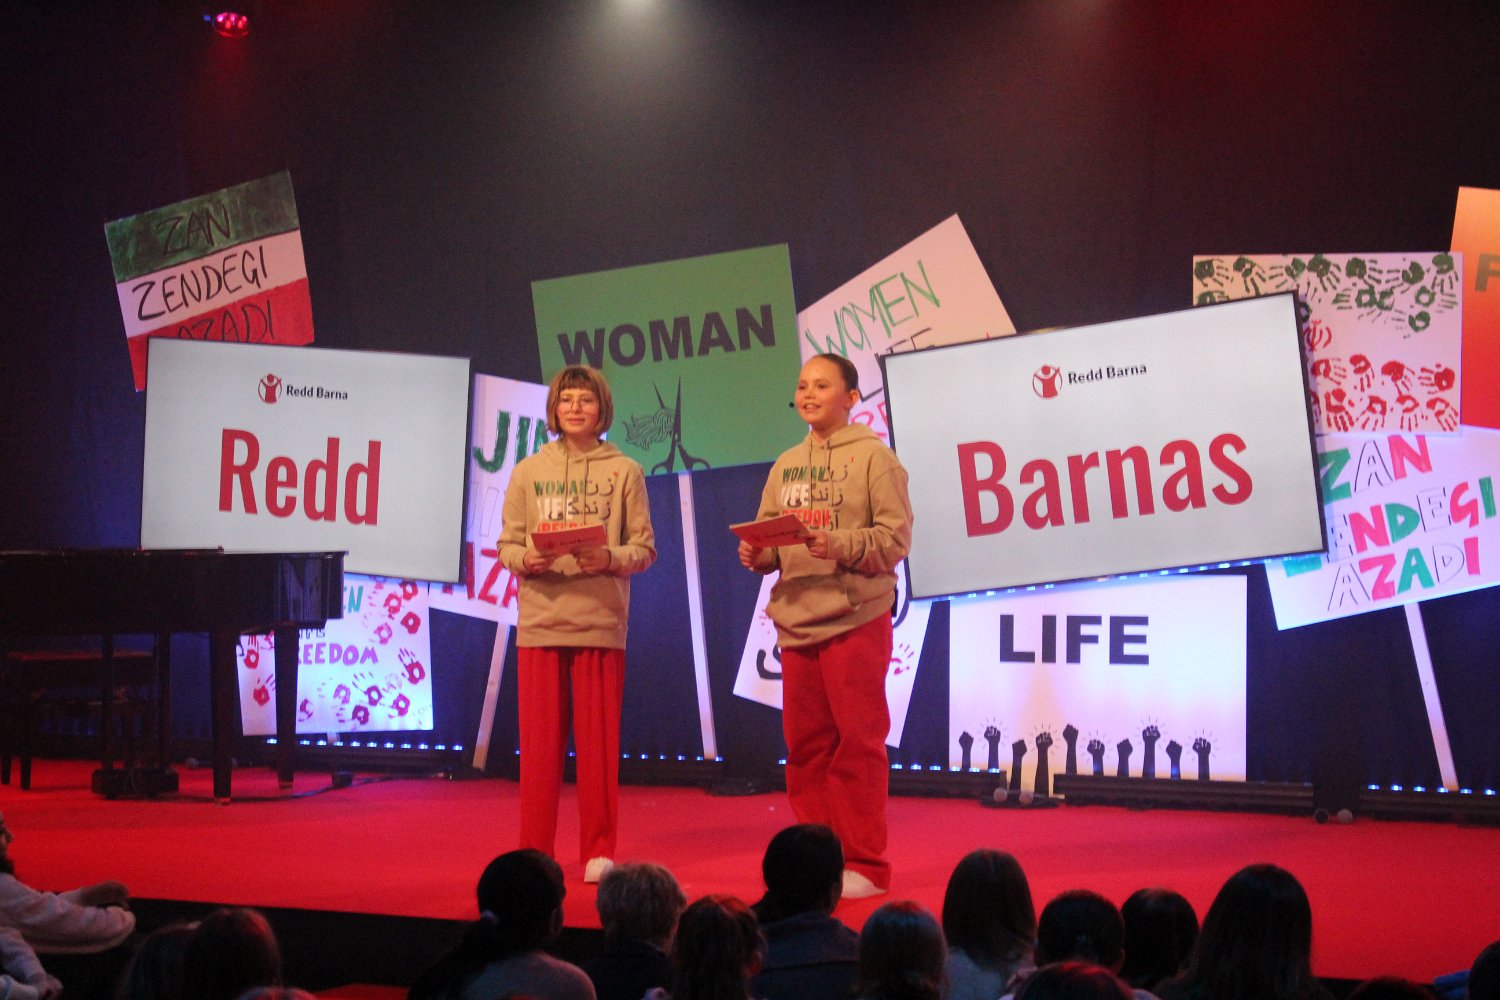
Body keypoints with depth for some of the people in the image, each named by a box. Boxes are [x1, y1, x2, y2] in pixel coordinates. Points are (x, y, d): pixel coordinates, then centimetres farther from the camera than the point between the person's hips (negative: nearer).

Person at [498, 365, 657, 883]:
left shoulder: (624, 472, 4)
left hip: (601, 621, -1)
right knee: (540, 741, 3)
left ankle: (598, 851, 11)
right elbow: (507, 545, 8)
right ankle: (535, 852, 11)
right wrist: (527, 560, -13)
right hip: (540, 621, 1)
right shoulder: (529, 471, 9)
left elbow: (644, 548, 2)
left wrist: (609, 558, -17)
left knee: (599, 740, 2)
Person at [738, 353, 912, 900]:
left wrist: (839, 545, -22)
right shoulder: (786, 465, 15)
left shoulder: (873, 456, -2)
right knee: (806, 745, 9)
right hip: (796, 620, 6)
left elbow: (895, 537, -9)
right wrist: (757, 553, -6)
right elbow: (768, 538, 15)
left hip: (856, 619, -6)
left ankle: (863, 864, 4)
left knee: (857, 743, -3)